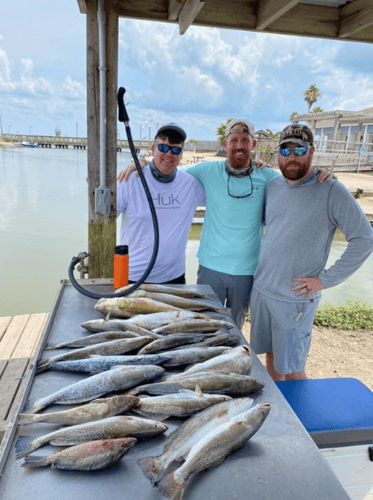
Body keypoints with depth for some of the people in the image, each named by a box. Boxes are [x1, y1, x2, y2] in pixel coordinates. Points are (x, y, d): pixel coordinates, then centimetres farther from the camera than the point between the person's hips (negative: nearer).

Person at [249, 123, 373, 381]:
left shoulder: (331, 191, -13)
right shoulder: (273, 185, 5)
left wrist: (325, 279, -15)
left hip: (295, 299, -5)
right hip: (261, 289, 6)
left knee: (292, 369, 4)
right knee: (271, 355, 20)